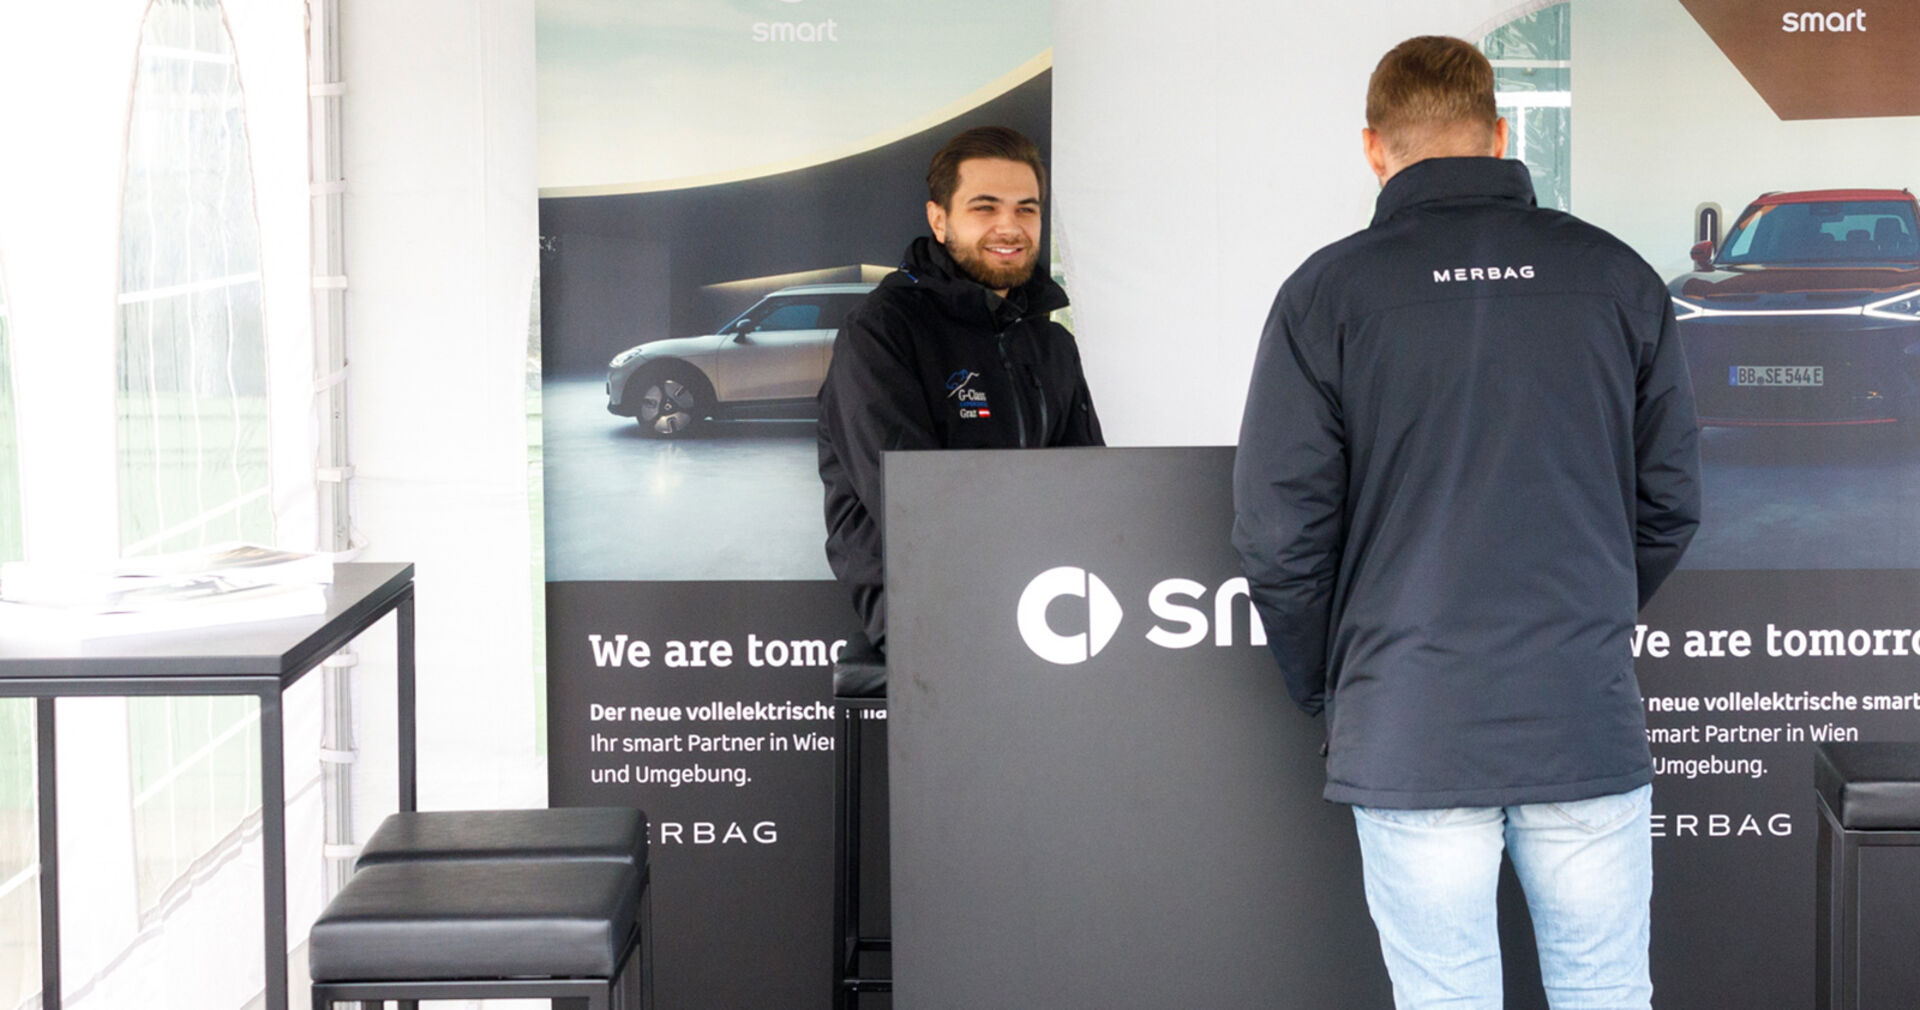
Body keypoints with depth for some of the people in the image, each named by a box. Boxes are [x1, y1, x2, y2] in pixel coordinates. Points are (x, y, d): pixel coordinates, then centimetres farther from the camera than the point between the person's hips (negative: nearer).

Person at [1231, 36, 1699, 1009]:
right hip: (1588, 715, 2)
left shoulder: (1328, 291, -2)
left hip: (1411, 734, -2)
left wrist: (1323, 686, 13)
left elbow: (1278, 531, -3)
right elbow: (1671, 499, 9)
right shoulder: (1616, 278, 6)